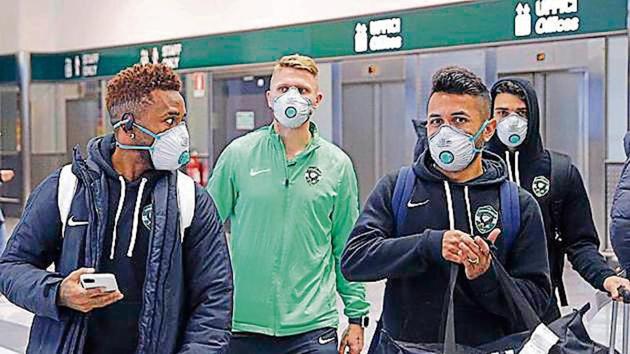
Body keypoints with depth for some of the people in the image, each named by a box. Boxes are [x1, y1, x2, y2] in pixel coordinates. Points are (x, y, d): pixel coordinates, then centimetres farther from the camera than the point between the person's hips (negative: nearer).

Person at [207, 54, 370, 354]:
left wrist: (356, 316, 5)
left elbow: (347, 248, 6)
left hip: (313, 328, 0)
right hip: (244, 322, 0)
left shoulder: (337, 165, 3)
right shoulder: (239, 154, -1)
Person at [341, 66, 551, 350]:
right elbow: (353, 260, -14)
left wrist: (487, 276, -23)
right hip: (401, 343, 0)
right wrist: (430, 244, -25)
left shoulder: (519, 205, -2)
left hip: (485, 347, 0)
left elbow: (536, 301, -4)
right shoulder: (396, 188, -1)